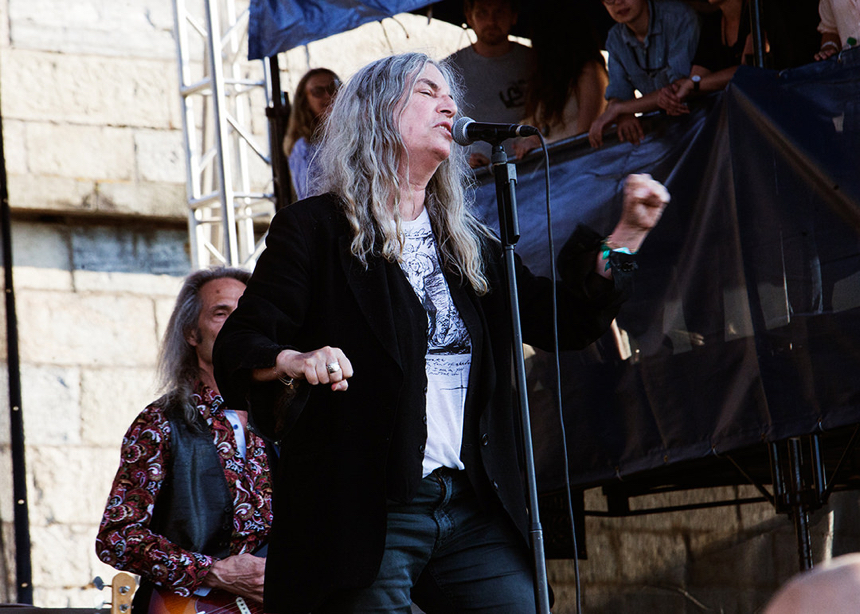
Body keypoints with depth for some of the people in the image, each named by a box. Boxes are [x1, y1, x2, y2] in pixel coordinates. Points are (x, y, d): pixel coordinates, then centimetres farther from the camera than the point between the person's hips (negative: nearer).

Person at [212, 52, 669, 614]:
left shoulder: (469, 244, 21)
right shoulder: (314, 229, 3)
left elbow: (565, 323, 21)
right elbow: (236, 350, -4)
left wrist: (629, 232, 12)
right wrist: (296, 361, -26)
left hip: (475, 515, 5)